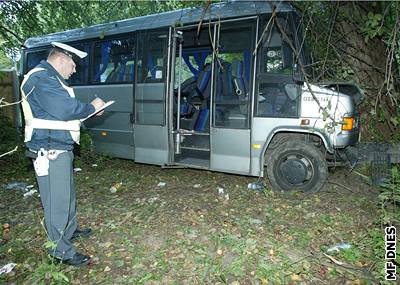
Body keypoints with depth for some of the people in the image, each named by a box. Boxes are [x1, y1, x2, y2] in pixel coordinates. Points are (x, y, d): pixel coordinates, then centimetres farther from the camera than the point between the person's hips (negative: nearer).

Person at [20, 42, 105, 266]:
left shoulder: (51, 78, 20)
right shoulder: (42, 78, -17)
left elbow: (60, 110, 25)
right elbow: (65, 109, -28)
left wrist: (89, 110, 11)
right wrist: (91, 107, -12)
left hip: (60, 148, 11)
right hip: (51, 151, -11)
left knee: (68, 193, 23)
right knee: (57, 201, -2)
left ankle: (70, 229, 42)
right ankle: (61, 251, 11)